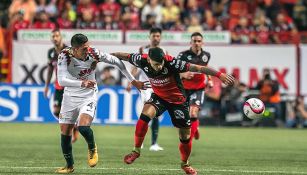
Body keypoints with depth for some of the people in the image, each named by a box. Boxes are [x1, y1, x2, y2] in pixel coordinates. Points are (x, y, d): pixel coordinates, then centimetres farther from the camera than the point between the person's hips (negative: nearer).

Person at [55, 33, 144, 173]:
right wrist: (82, 83, -49)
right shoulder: (65, 56, -22)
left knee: (83, 126, -25)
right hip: (70, 97, 2)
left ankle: (92, 148, 7)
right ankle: (69, 165, 25)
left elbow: (116, 62, -5)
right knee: (65, 133, 3)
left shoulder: (94, 53, -19)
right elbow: (61, 80, -33)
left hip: (88, 97, -2)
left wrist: (133, 81, 3)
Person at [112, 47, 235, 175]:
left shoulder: (171, 63, -34)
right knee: (145, 114, -28)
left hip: (177, 100, -2)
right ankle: (136, 151, -14)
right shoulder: (143, 61, -23)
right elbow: (125, 56, -6)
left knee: (185, 135, 4)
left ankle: (185, 164, 30)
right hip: (158, 97, 2)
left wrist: (219, 75, -40)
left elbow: (197, 68, -35)